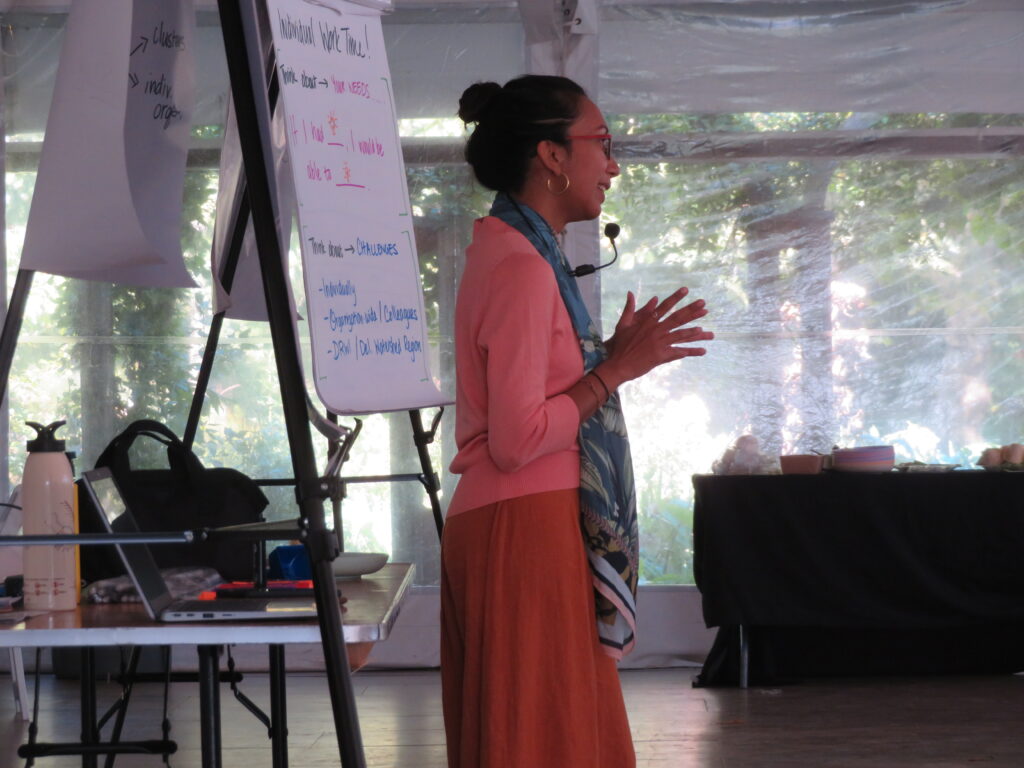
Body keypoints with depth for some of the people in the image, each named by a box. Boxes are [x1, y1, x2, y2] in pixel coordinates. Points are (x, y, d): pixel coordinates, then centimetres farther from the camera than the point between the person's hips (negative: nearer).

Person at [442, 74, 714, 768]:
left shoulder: (512, 252, 16)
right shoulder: (522, 267, -15)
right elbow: (516, 441, -21)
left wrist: (613, 353, 12)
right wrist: (616, 370, -14)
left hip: (534, 523, 10)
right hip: (526, 529, -10)